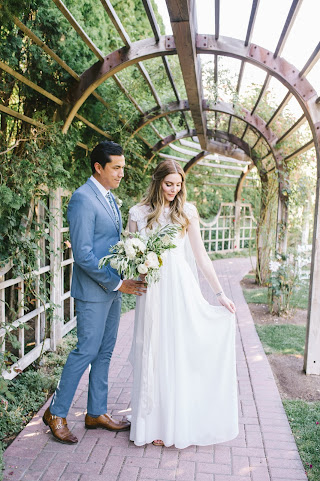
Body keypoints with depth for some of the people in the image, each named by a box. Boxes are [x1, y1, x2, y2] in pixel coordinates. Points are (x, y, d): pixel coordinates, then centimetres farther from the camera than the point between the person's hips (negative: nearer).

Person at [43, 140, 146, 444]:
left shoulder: (109, 197, 13)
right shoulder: (83, 198, -16)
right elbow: (83, 254, -22)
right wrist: (118, 283, -18)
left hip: (112, 288, 9)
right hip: (93, 290, -9)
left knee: (105, 351, 14)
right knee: (86, 351, 0)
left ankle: (96, 413, 29)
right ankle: (56, 413, 20)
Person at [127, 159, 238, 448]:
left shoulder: (187, 211, 4)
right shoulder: (138, 213, 4)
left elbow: (200, 255, 4)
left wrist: (220, 293, 3)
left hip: (181, 288, 0)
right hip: (151, 290, 1)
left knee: (182, 353, 4)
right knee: (153, 355, 7)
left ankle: (181, 423, 22)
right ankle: (155, 423, 23)